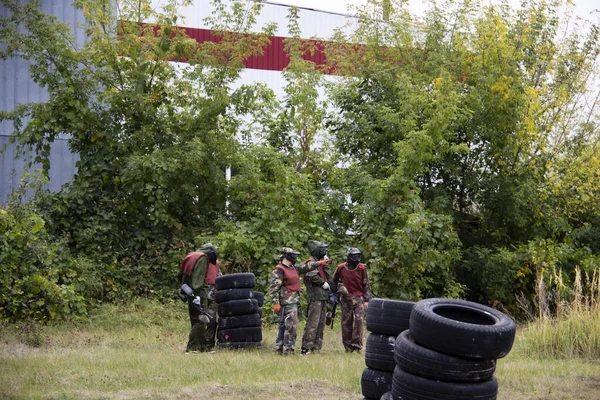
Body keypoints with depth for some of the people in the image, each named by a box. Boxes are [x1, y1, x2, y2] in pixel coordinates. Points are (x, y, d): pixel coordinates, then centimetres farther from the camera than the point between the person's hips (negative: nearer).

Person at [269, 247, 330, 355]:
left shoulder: (293, 268, 16)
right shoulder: (279, 270, -12)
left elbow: (305, 267, 29)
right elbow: (273, 288, -17)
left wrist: (319, 263, 31)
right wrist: (275, 303, -23)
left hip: (293, 301, 10)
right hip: (287, 302, -10)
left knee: (283, 326, 14)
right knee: (291, 326, -13)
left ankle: (279, 348, 20)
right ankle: (288, 350, -12)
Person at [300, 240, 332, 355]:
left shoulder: (320, 263, 21)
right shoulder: (312, 262, -9)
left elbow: (329, 278, 17)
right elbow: (311, 276, -28)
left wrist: (325, 265, 8)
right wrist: (323, 282, -17)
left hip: (323, 297, 10)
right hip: (315, 296, -10)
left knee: (321, 323, 11)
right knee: (313, 323, -13)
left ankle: (316, 346, 17)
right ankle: (306, 347, -13)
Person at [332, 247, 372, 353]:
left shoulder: (362, 268, 1)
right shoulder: (341, 268, 3)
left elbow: (366, 285, 5)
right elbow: (334, 281, 22)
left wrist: (366, 300, 0)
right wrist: (339, 288, 7)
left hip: (359, 298, -1)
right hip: (346, 299, 1)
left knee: (359, 320, -14)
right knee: (346, 323, 2)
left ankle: (357, 345, -10)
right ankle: (348, 347, 11)